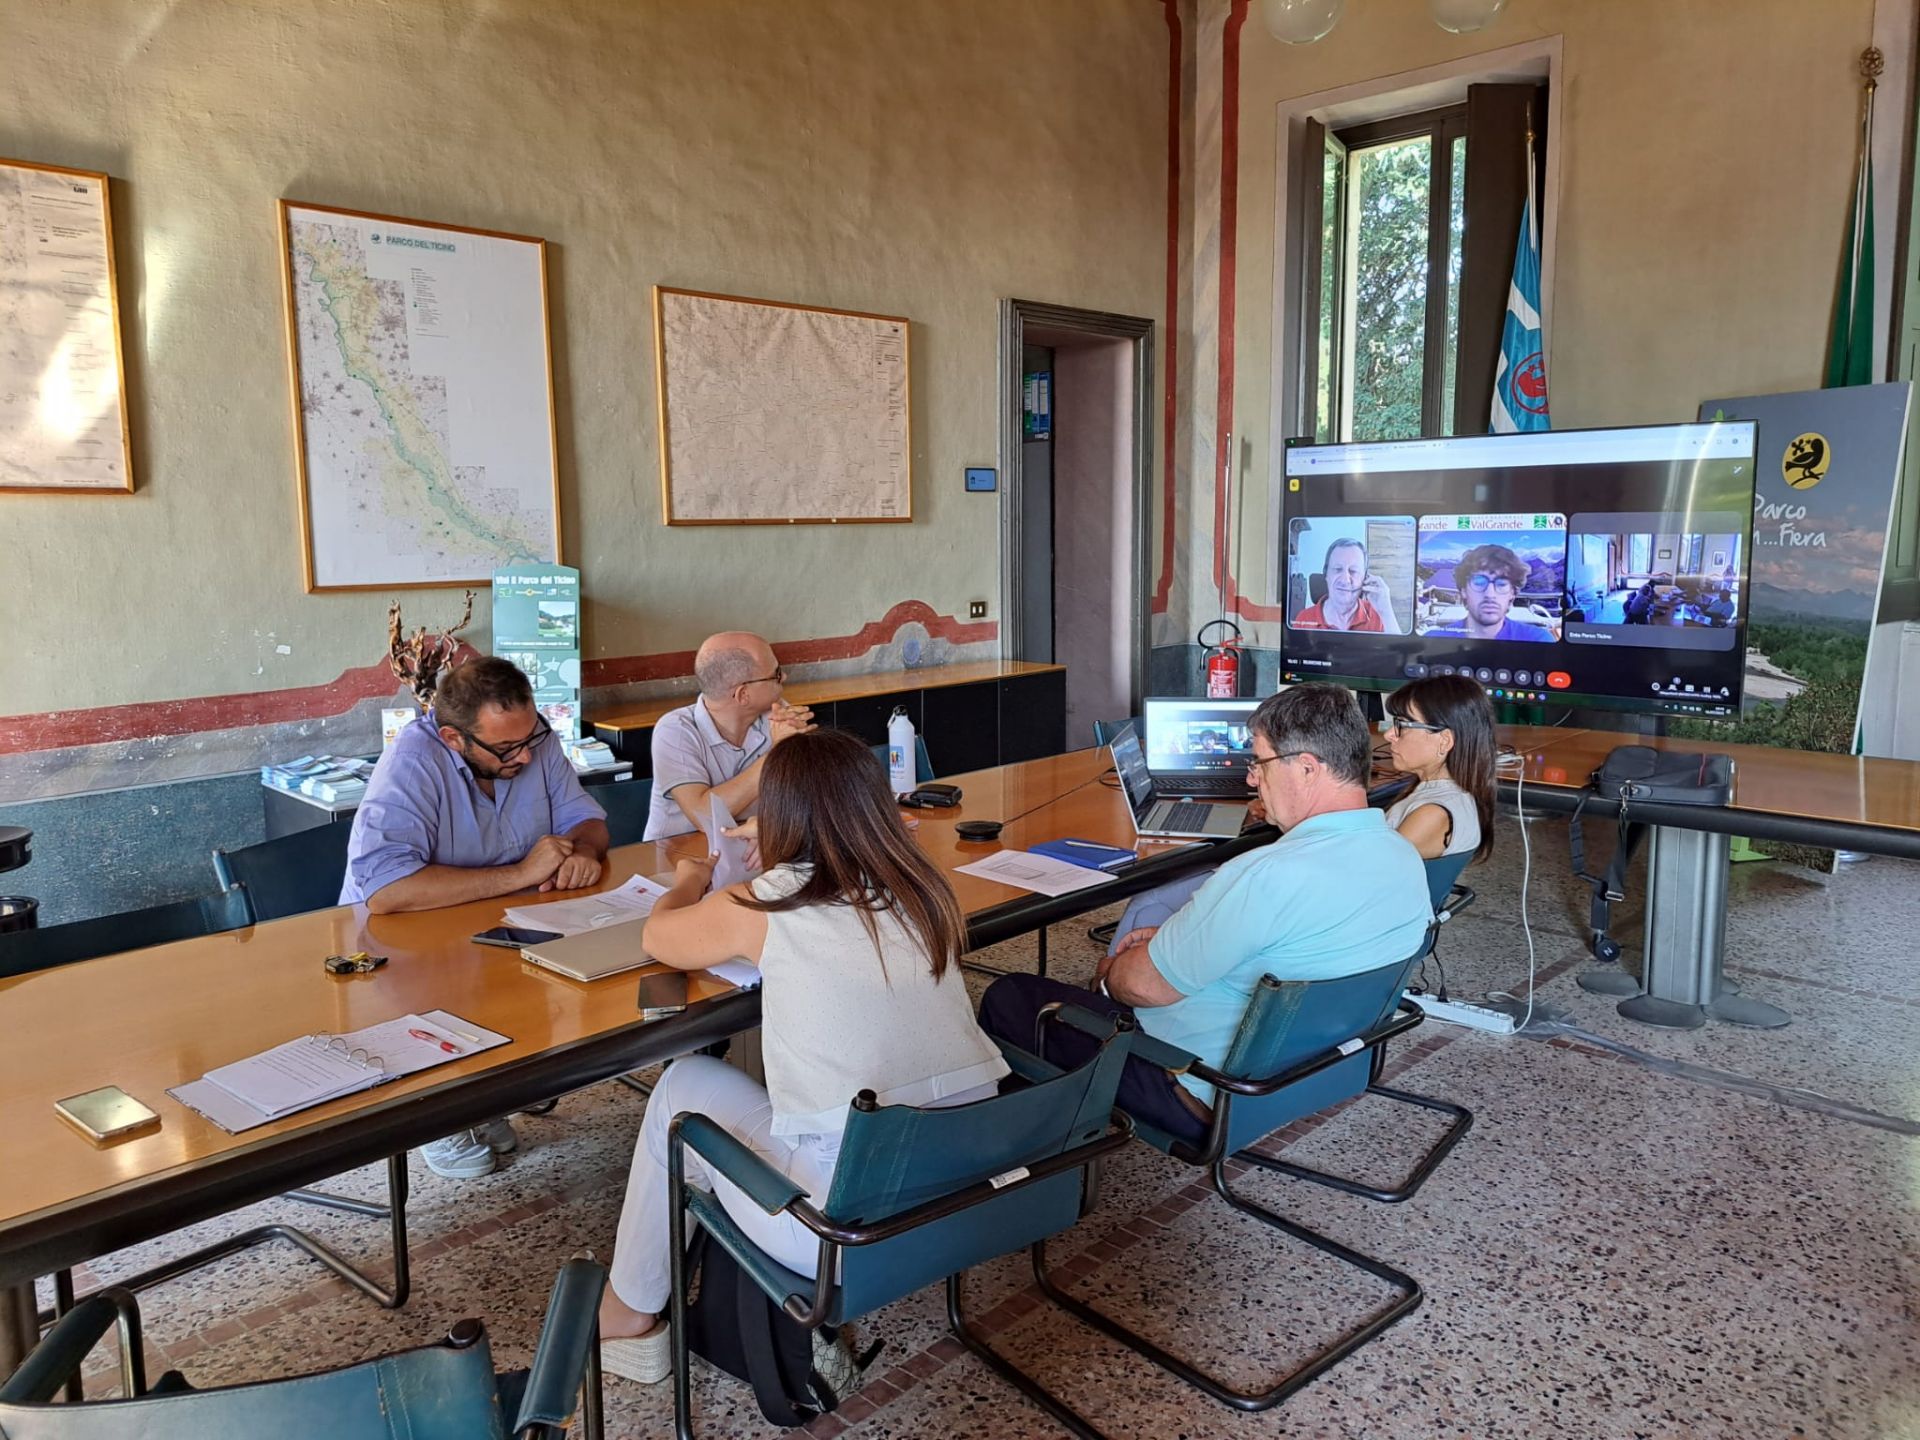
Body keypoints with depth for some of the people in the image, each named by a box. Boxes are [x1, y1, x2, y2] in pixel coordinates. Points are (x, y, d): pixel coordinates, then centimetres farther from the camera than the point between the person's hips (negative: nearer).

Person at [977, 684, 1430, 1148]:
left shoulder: (1267, 876, -33)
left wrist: (1110, 972, 2)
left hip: (1213, 1102, -9)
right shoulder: (1408, 861, -5)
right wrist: (1178, 937, 7)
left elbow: (1144, 986, -21)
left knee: (1007, 997, 4)